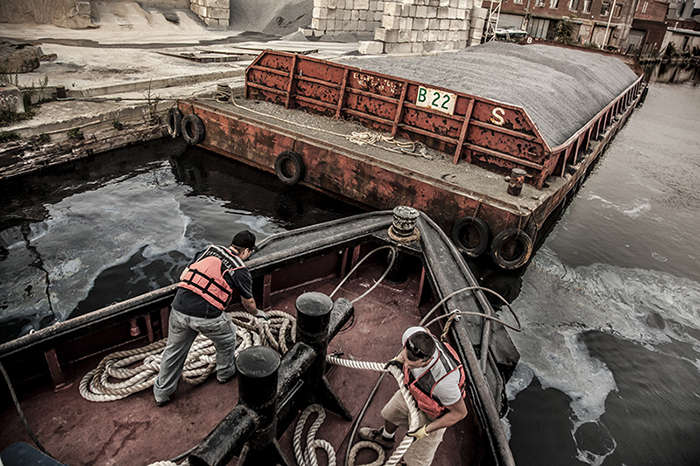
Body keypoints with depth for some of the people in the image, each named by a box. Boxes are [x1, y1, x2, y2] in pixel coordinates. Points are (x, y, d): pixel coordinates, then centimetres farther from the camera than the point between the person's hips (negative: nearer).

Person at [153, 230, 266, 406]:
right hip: (206, 316, -4)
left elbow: (186, 273, 19)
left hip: (179, 308, 4)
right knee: (227, 338, 27)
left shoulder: (209, 250, 14)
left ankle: (162, 392, 39)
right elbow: (248, 302, 17)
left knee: (174, 349, 24)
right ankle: (225, 372, 48)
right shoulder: (241, 270, 3)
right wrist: (258, 313, 38)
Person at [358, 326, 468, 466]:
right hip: (413, 392, 6)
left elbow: (460, 412, -27)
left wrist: (427, 430, -22)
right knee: (390, 414, 32)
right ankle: (386, 437, 66)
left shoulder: (443, 381, -49)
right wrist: (399, 359, -7)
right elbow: (425, 331, -6)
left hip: (433, 414, -6)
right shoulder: (411, 334, -36)